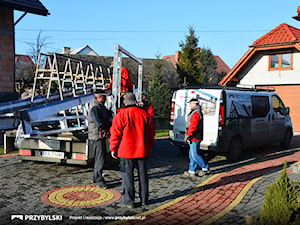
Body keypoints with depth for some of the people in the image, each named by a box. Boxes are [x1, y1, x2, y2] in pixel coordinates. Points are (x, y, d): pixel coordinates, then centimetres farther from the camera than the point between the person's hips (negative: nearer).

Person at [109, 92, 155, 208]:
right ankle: (144, 199, 22)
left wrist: (113, 149, 2)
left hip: (126, 151, -4)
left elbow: (115, 133, -8)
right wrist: (149, 147, 21)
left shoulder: (120, 115, -9)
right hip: (142, 150, 4)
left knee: (127, 175, 5)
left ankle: (129, 200, 8)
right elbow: (151, 132, 9)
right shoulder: (144, 114, 3)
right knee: (142, 174, 13)